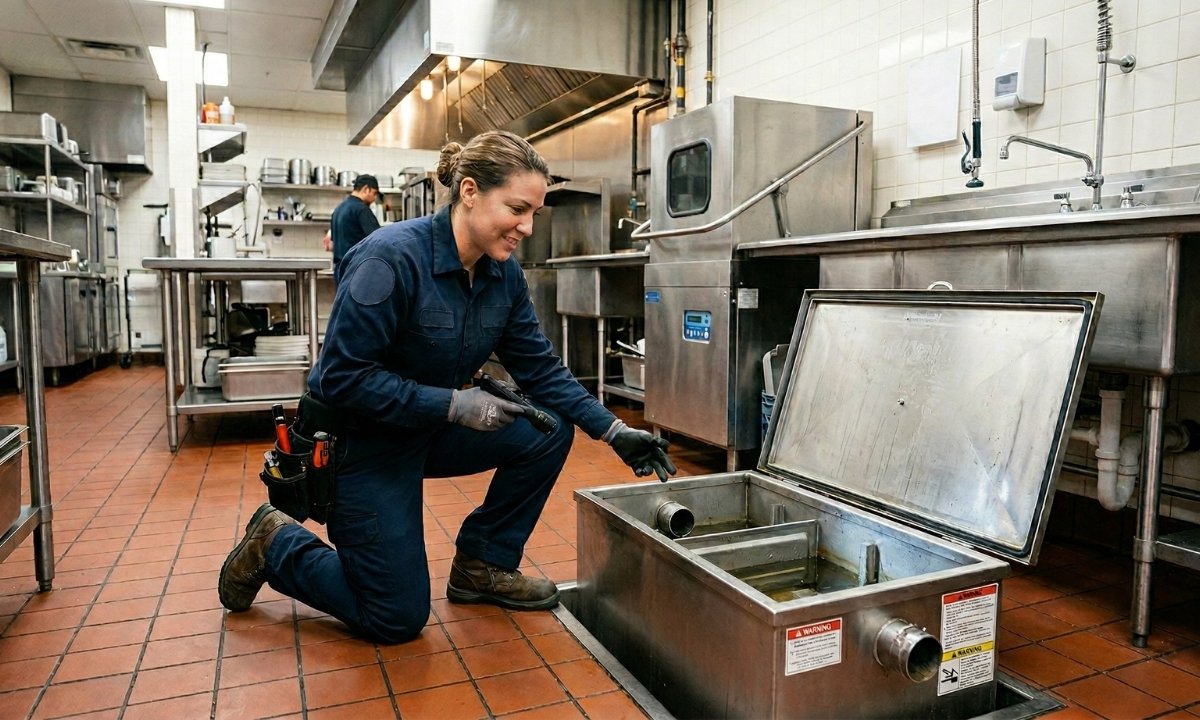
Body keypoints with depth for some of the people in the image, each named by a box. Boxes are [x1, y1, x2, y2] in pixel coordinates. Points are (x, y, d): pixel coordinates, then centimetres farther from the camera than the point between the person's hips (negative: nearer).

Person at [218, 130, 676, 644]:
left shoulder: (504, 275, -6)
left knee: (550, 431, -9)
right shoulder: (392, 257, -28)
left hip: (429, 432, 7)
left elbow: (540, 368, -1)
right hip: (357, 441, -7)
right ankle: (276, 543, 20)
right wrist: (454, 404, -30)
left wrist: (613, 430, -10)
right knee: (398, 619, -2)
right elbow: (343, 378, -28)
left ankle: (482, 565, 9)